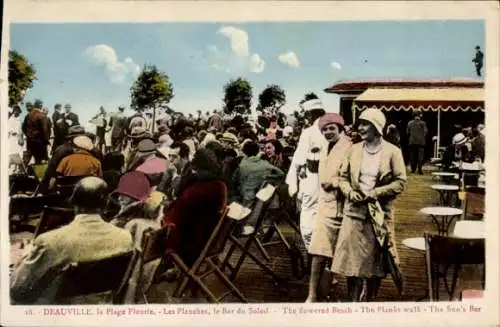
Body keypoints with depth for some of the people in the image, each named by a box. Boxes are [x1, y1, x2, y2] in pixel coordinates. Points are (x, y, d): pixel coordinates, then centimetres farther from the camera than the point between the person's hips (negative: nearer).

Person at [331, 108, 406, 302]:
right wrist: (350, 192, -8)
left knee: (376, 259, 8)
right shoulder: (354, 149, 6)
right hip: (354, 211, 2)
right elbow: (343, 177, 11)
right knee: (351, 258, 0)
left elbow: (400, 182, -6)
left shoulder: (392, 152, -4)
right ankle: (354, 299, 14)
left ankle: (370, 299, 24)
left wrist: (375, 193, -15)